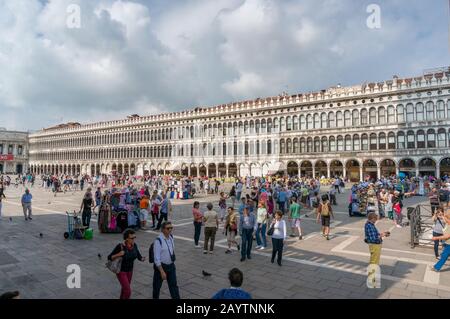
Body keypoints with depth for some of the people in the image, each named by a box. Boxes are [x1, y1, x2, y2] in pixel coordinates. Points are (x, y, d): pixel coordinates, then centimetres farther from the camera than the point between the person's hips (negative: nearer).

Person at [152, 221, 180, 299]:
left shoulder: (171, 237, -4)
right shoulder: (158, 240, -24)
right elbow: (157, 258, -22)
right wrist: (162, 271, -21)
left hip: (171, 265, 5)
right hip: (161, 266, -5)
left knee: (174, 285, 10)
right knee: (157, 286, 16)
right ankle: (155, 297, 40)